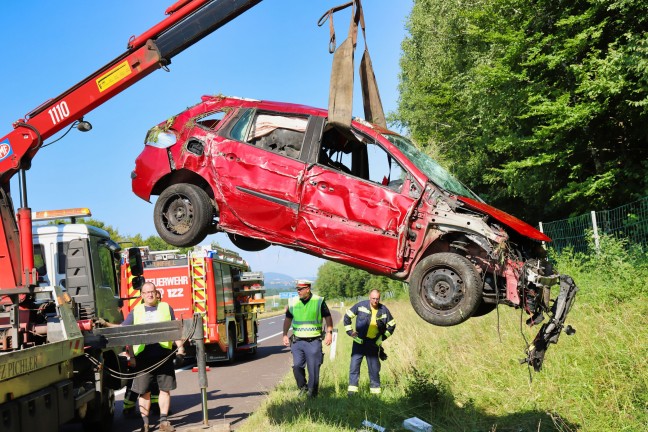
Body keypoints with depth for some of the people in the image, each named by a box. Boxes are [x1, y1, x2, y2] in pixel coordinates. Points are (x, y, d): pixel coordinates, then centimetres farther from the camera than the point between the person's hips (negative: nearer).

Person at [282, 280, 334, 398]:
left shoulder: (319, 301, -1)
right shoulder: (293, 302, 7)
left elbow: (328, 317, 5)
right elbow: (288, 319, 17)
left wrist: (329, 332, -5)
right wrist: (285, 335, 12)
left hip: (313, 341, -2)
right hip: (297, 341, 3)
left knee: (313, 368, -1)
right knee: (297, 366, -5)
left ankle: (312, 391, 12)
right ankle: (302, 387, 18)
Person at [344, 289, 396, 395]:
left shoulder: (384, 310, 0)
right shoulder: (361, 305, -7)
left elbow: (392, 325, 13)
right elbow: (347, 316, 2)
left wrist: (383, 337, 6)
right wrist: (349, 331, -1)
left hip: (374, 343, 2)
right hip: (359, 341, -1)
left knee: (374, 368, 8)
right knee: (354, 365, -5)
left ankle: (375, 391, 19)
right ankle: (352, 389, 2)